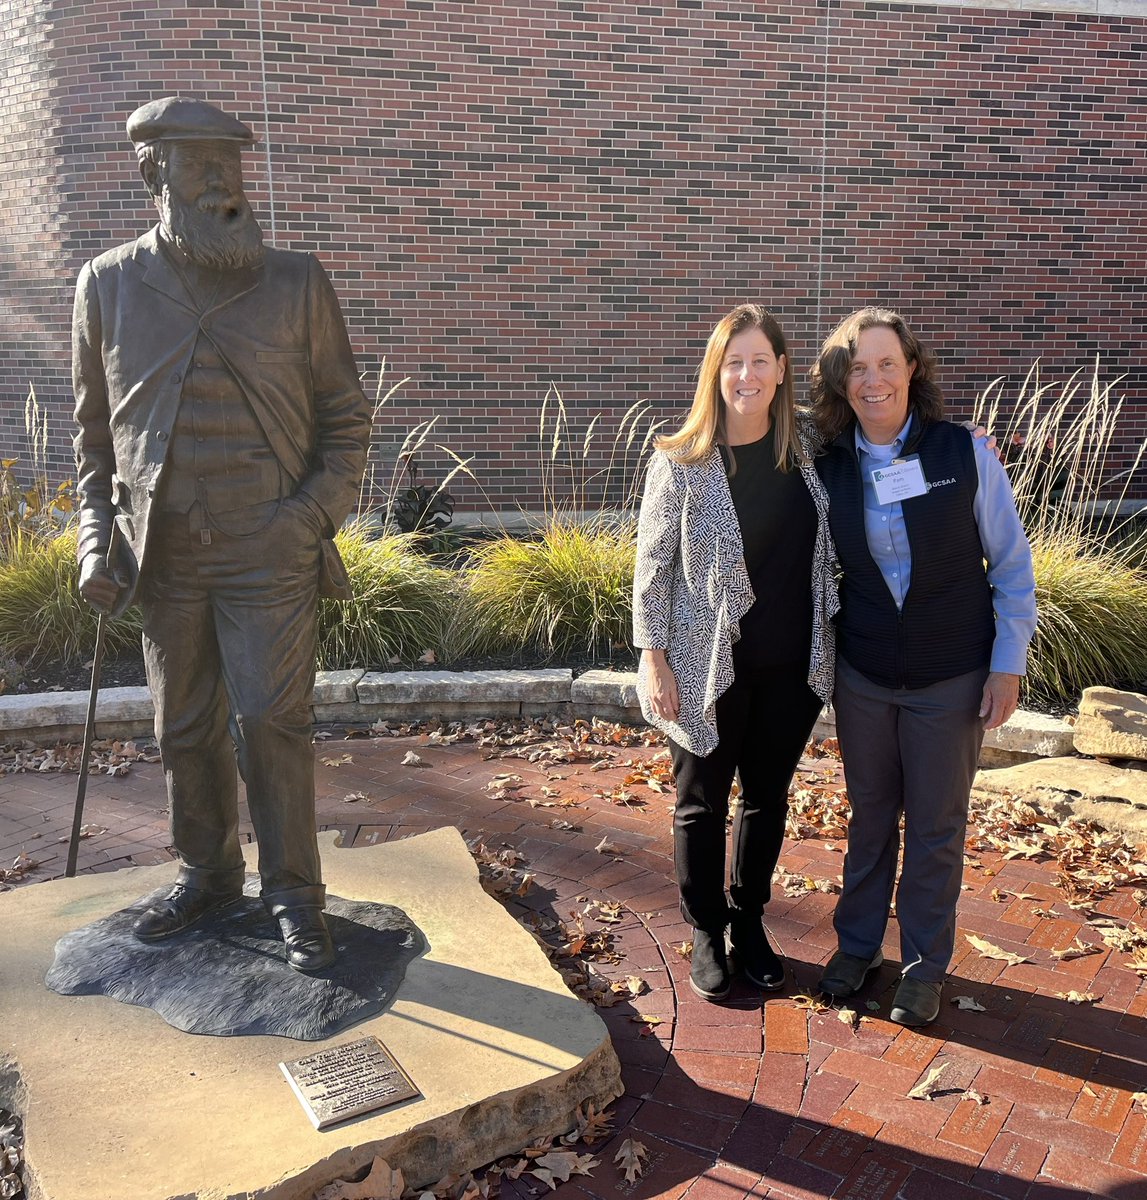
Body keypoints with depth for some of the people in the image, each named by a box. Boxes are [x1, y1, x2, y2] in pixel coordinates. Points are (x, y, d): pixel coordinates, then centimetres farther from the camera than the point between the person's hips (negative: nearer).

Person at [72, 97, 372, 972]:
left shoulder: (295, 284, 1)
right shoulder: (109, 286, 7)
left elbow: (346, 414, 4)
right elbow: (95, 425, 13)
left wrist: (317, 515, -8)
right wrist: (96, 537, 4)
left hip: (269, 551, -3)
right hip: (163, 553, 3)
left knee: (270, 721, -3)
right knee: (184, 728, 13)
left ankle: (293, 892, 14)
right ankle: (207, 874, 32)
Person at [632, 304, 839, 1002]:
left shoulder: (810, 443, -1)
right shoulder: (680, 462, -12)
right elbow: (653, 565, -8)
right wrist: (654, 658, -10)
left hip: (792, 663, 4)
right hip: (709, 666, -3)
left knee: (768, 795, 17)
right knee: (703, 803, 11)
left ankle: (749, 919, 39)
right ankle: (707, 932, 32)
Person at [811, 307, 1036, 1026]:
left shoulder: (966, 453, -10)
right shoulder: (830, 469, -4)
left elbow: (1011, 562, -5)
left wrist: (1008, 663, -7)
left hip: (951, 679, -2)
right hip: (863, 677, 2)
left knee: (937, 828, 10)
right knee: (870, 819, 17)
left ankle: (925, 967, 29)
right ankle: (857, 945, 36)